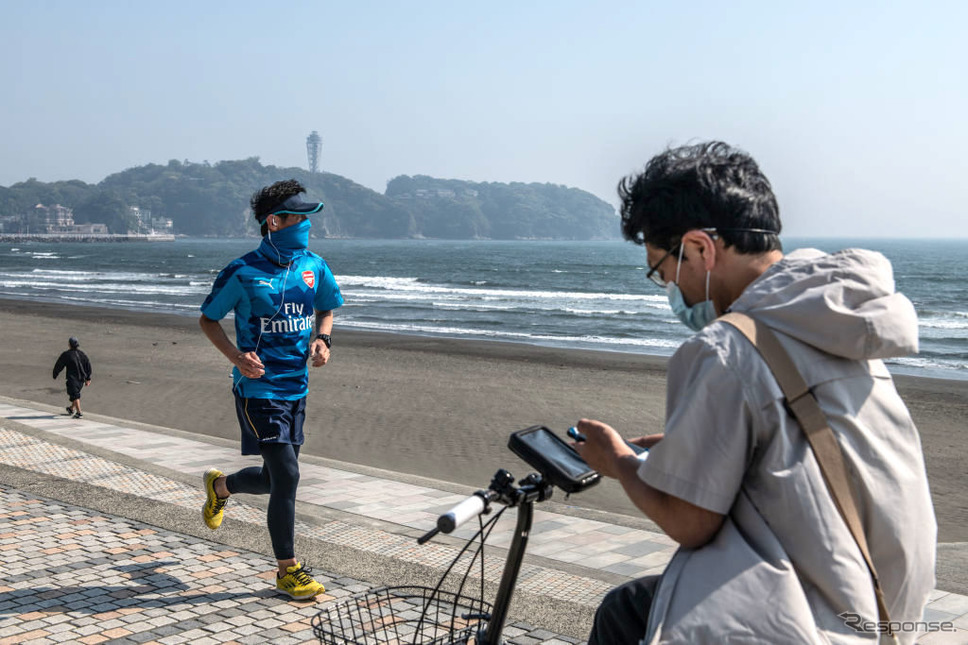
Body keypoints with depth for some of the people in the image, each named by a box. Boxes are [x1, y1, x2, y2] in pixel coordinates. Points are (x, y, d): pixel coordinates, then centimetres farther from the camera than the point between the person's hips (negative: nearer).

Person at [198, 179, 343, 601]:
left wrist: (321, 339, -1)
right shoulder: (243, 272, -11)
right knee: (286, 475, -10)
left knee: (277, 478, 14)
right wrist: (237, 356, -16)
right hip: (258, 389, -6)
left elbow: (327, 309, 20)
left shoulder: (314, 267, 3)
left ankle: (219, 485, 47)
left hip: (296, 388, 6)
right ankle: (288, 571, 5)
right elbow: (208, 319, 0)